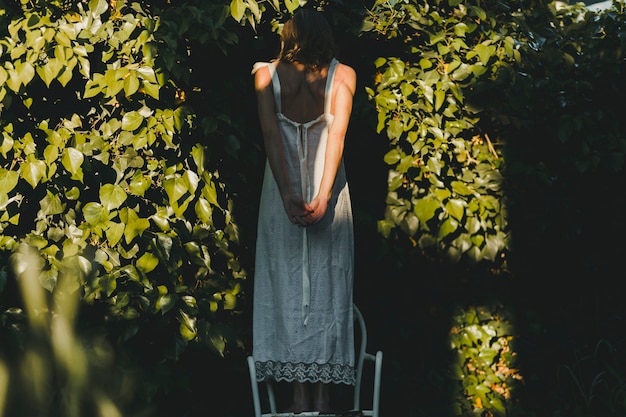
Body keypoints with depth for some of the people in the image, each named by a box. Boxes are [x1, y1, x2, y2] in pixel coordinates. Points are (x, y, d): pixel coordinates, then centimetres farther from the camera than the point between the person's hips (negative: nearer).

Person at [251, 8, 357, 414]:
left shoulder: (266, 74, -4)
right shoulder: (343, 74, -4)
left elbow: (270, 133, -13)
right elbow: (337, 134, -15)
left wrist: (287, 194, -20)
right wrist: (323, 195, -22)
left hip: (282, 192, 0)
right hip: (327, 190, 0)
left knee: (287, 286, 5)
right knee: (326, 287, 5)